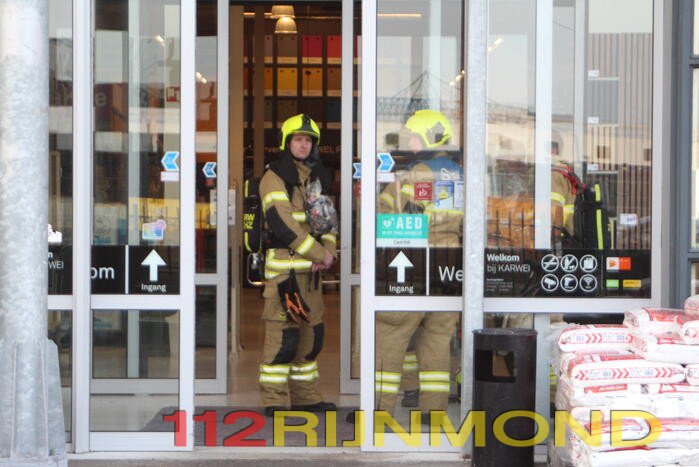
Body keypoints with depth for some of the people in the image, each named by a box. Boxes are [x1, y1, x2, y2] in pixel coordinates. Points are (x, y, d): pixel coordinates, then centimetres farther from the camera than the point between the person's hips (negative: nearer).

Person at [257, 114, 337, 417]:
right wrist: (319, 254, -14)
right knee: (282, 335, -9)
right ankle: (274, 400, -3)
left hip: (311, 267, 8)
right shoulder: (275, 177, -7)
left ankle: (305, 396, 20)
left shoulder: (316, 177, 18)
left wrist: (329, 250, -1)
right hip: (284, 265, -8)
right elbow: (282, 224, -17)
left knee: (311, 334, 11)